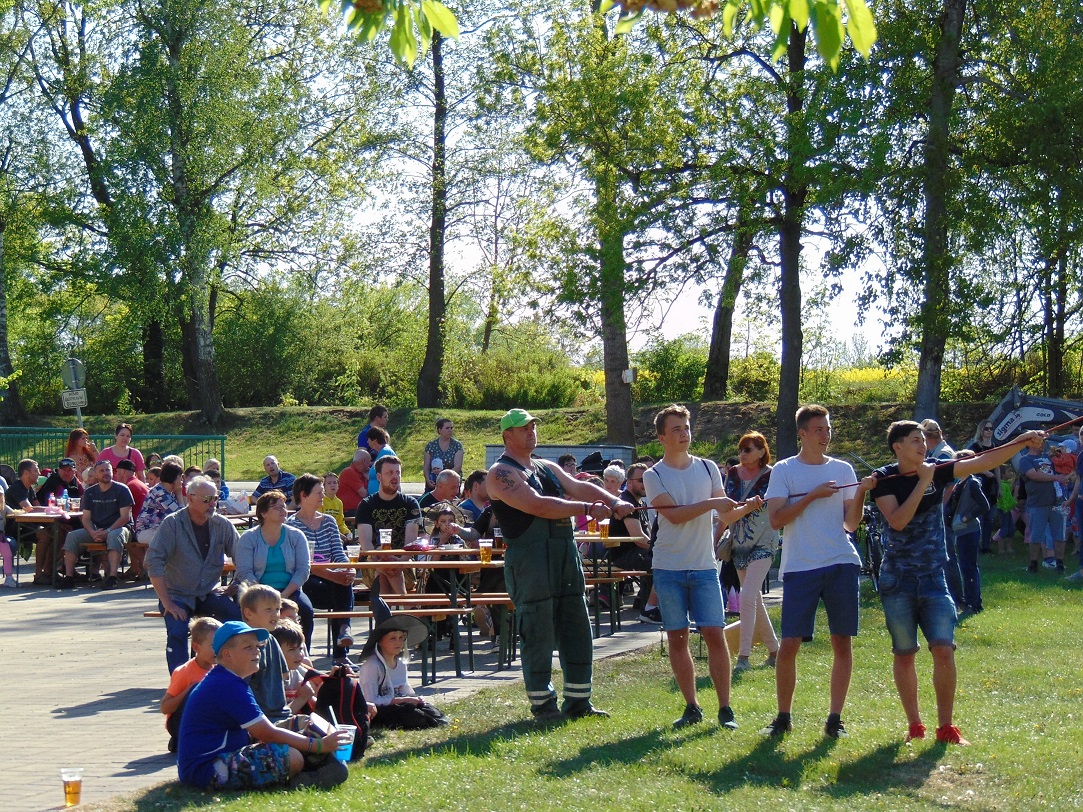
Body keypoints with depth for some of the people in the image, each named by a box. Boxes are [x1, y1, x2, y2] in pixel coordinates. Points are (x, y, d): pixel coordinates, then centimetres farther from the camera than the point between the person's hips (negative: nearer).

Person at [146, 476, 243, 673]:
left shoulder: (223, 525, 3)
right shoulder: (172, 524, -8)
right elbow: (153, 562, -14)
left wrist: (236, 586, -2)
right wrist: (167, 603, -19)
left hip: (210, 594, 3)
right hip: (178, 596, -3)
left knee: (240, 618, -24)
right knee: (177, 631, -30)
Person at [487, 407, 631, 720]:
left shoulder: (547, 468, 20)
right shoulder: (501, 474, -7)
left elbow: (579, 487, 9)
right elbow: (537, 505, -18)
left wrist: (613, 502, -9)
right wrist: (587, 509, -18)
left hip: (566, 553, 8)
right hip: (528, 559, -8)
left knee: (577, 630, 8)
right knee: (538, 635, -3)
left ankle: (578, 702, 16)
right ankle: (542, 705, 5)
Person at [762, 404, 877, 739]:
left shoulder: (843, 470, 11)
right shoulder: (784, 470, 3)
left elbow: (850, 524, 9)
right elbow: (776, 519, -7)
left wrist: (860, 493, -7)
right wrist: (812, 495, -12)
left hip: (841, 565, 3)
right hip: (799, 568, -3)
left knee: (842, 642, 1)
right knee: (789, 644, -5)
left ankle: (835, 718, 10)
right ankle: (783, 716, 10)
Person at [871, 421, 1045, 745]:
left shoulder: (938, 470, 1)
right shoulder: (884, 479, -6)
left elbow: (984, 461, -5)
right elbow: (898, 520, -19)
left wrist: (1021, 442, -16)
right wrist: (922, 482, -19)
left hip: (933, 576, 2)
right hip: (898, 581, -2)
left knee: (944, 649, -8)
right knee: (904, 654, 6)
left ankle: (946, 727, 1)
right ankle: (914, 725, 19)